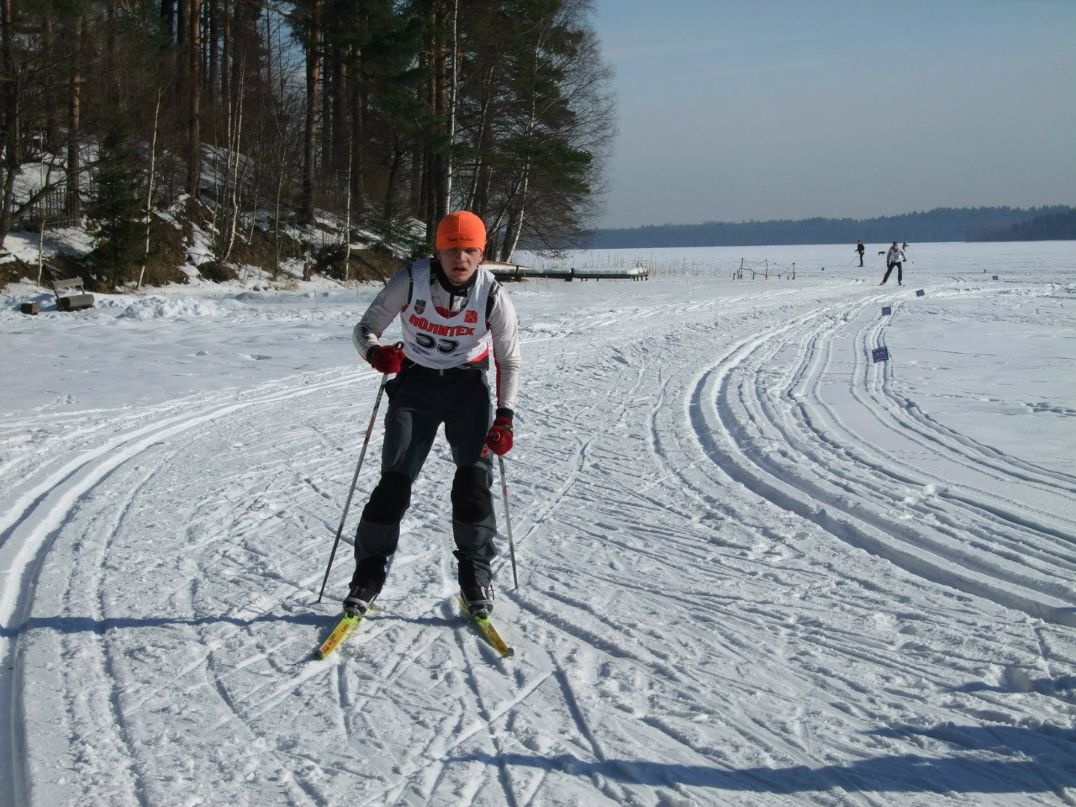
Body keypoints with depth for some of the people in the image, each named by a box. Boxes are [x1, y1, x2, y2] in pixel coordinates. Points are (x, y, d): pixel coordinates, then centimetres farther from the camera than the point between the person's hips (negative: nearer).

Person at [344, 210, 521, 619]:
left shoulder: (493, 295, -16)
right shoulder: (410, 280, -17)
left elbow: (509, 362, -4)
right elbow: (365, 328, -9)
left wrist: (504, 417, -14)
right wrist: (375, 352, -32)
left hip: (468, 388, 0)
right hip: (415, 384, 0)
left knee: (474, 481, -13)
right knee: (394, 482, -8)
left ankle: (476, 577, 4)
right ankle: (368, 576, 7)